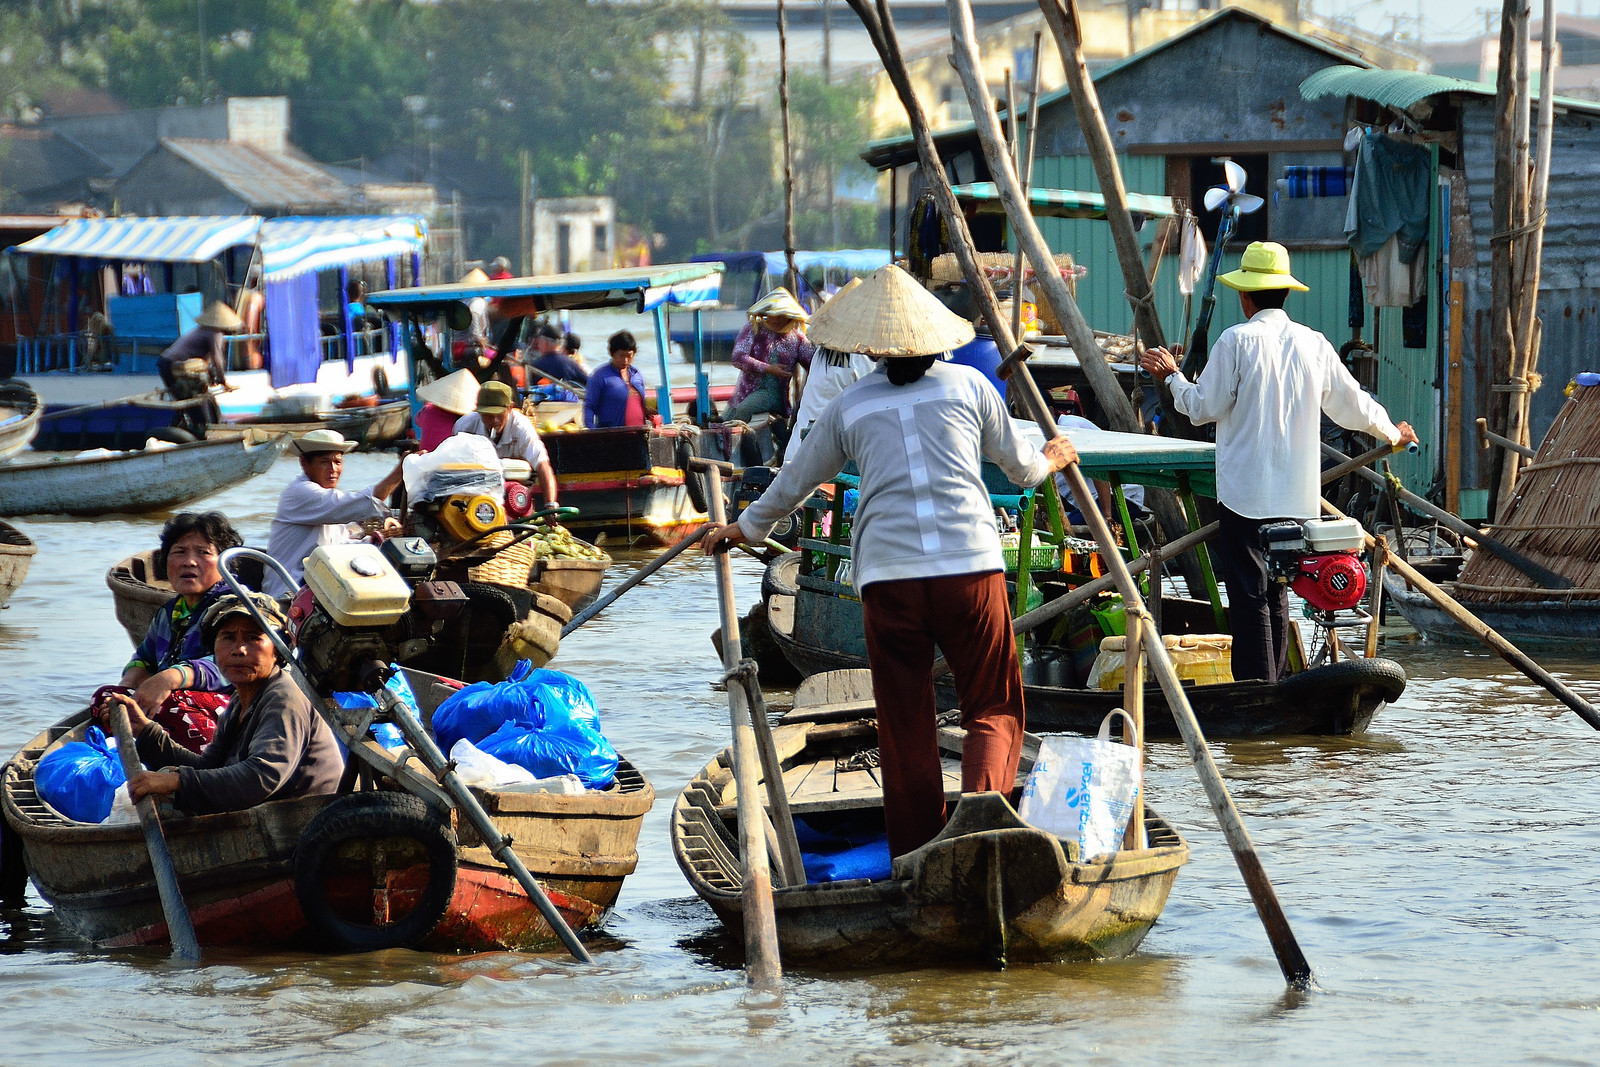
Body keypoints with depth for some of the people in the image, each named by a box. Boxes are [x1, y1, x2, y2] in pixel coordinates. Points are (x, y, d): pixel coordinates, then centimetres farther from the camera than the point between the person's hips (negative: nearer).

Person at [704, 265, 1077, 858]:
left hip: (888, 573, 1)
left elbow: (795, 481, 26)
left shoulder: (849, 407, 12)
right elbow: (1018, 464, 23)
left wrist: (747, 527, 44)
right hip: (972, 565, -1)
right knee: (994, 708, 5)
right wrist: (1050, 461, 47)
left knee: (906, 727, 7)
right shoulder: (967, 385, 10)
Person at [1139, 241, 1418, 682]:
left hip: (1244, 492, -5)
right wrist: (1392, 433, 34)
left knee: (1249, 594, -5)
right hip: (1295, 495, 5)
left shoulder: (1236, 341, -9)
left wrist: (1172, 376, 13)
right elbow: (1353, 405, 15)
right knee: (1276, 592, 16)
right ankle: (1278, 683, 18)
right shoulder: (1313, 343, 6)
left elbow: (1203, 407, -5)